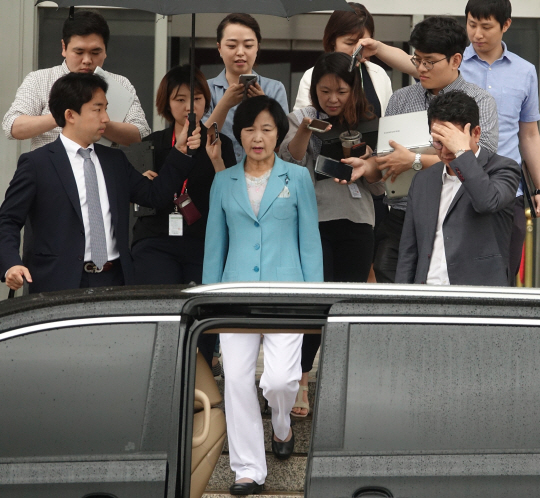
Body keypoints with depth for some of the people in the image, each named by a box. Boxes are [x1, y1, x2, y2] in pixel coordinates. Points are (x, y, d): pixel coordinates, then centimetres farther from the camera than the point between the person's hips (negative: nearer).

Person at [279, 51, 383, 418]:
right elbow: (290, 162, -3)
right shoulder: (303, 118, 8)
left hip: (356, 220, 2)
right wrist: (304, 131, -19)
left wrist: (365, 167, -15)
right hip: (313, 216, -1)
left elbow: (380, 176, 6)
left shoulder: (368, 123, 8)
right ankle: (301, 381, 2)